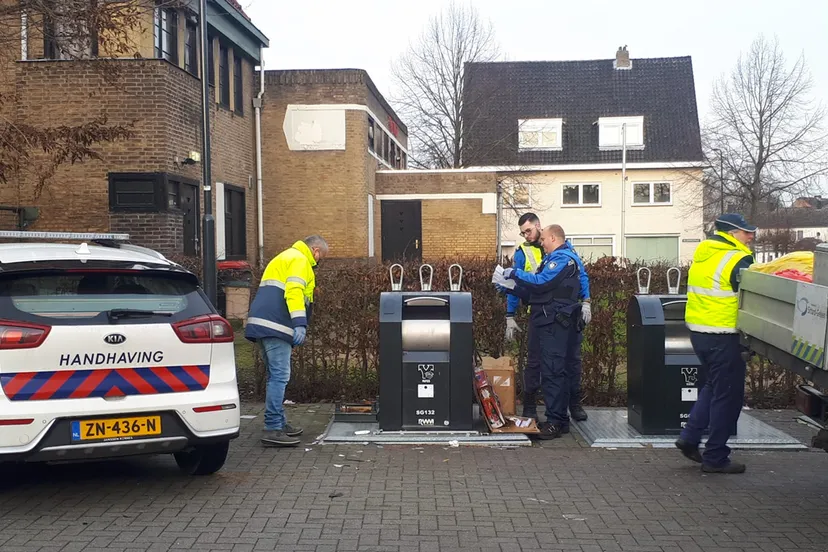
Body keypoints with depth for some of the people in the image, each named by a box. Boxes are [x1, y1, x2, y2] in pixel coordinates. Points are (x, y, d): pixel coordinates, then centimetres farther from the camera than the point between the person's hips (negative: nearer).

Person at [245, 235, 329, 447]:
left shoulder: (285, 257, 28)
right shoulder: (300, 260, -3)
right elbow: (294, 291, -19)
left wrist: (296, 323, 26)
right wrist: (300, 324, -26)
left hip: (262, 324, 10)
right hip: (275, 325, -10)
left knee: (276, 376, 16)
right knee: (280, 376, -10)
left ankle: (279, 423, 23)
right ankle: (272, 429, -11)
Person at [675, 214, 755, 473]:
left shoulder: (702, 254, 11)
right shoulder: (738, 260, -14)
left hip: (697, 331, 8)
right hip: (724, 337, -8)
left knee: (712, 387, 24)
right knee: (727, 396, 2)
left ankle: (690, 437, 20)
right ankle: (715, 457, 8)